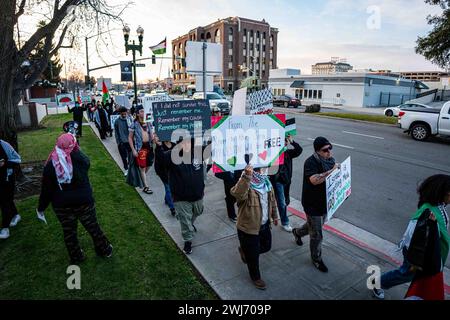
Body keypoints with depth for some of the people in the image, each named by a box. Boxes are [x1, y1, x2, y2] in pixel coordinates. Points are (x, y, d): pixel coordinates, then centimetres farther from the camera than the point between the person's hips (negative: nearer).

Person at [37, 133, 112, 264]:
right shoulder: (79, 158, -14)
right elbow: (87, 163, 11)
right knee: (93, 227, 16)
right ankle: (105, 250, 33)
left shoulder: (51, 164, -9)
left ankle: (76, 257, 34)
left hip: (62, 206, 1)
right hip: (84, 201, -1)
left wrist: (41, 207, 8)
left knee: (69, 232, 19)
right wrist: (76, 150, 19)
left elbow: (46, 189, -5)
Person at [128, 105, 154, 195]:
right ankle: (146, 187, 9)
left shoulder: (148, 123, 8)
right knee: (142, 168, 1)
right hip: (140, 148, -5)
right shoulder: (134, 125, -6)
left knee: (148, 166, 13)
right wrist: (133, 150, -9)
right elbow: (130, 138, -3)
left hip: (149, 147, 5)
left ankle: (142, 179, 38)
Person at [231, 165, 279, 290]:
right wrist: (247, 176, -60)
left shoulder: (266, 181, -1)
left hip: (264, 225, 7)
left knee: (266, 246, 26)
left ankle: (244, 251, 51)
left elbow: (272, 199, 14)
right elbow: (238, 194, -50)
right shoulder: (245, 183, -26)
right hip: (248, 227, -7)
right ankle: (256, 277, 39)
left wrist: (274, 215, 21)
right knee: (253, 255, 12)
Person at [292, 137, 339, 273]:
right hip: (313, 204, -7)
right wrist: (331, 171, -37)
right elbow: (314, 180, -39)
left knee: (315, 225, 28)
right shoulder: (311, 162, -23)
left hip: (325, 202, 8)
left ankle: (297, 232, 56)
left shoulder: (331, 159, 1)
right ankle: (316, 259, 29)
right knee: (317, 235, 6)